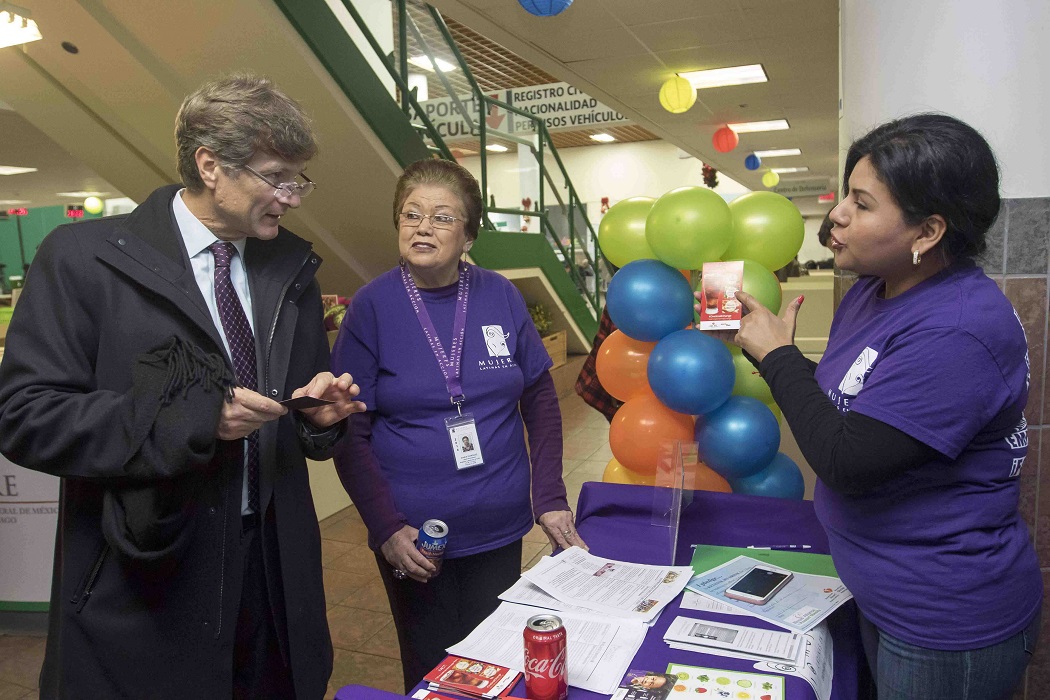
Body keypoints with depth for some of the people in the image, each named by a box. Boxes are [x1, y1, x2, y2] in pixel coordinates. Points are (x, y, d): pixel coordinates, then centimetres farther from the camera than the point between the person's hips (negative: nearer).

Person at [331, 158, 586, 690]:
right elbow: (351, 433, -7)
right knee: (432, 669, 16)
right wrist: (386, 528, -13)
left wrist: (550, 500, -1)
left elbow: (541, 403, 4)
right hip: (413, 537, -2)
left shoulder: (500, 296, -4)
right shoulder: (372, 306, -9)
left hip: (500, 528, 2)